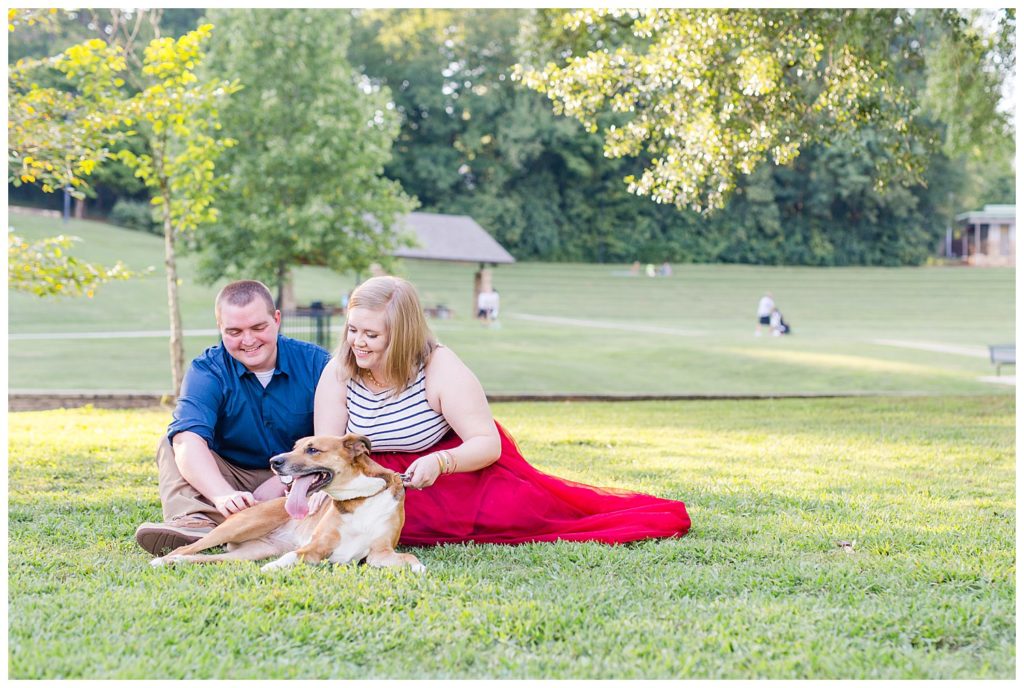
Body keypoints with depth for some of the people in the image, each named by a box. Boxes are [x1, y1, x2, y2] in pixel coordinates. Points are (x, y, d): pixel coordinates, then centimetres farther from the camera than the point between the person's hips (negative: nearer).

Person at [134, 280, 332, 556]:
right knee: (172, 443, -19)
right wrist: (223, 496, -45)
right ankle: (195, 521, -44)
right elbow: (188, 442, -26)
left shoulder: (314, 362, -5)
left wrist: (280, 483, -28)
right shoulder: (207, 371, -7)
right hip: (231, 478, 1)